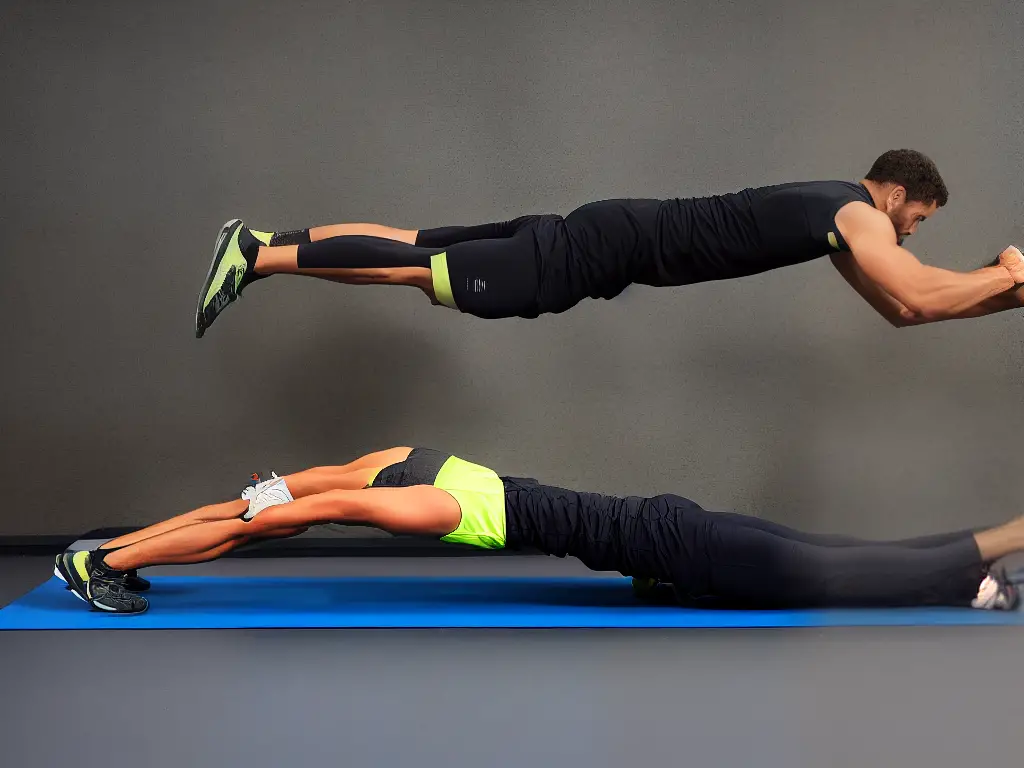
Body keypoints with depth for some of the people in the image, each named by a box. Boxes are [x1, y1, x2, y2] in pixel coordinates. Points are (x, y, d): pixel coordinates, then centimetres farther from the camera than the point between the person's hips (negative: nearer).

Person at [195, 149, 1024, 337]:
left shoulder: (838, 210, 20)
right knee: (423, 272, -11)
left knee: (424, 252, 9)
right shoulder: (857, 211, -7)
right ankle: (256, 258, -12)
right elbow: (918, 297, -20)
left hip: (613, 235, 8)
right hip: (612, 247, -8)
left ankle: (267, 240, 10)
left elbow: (896, 308, 27)